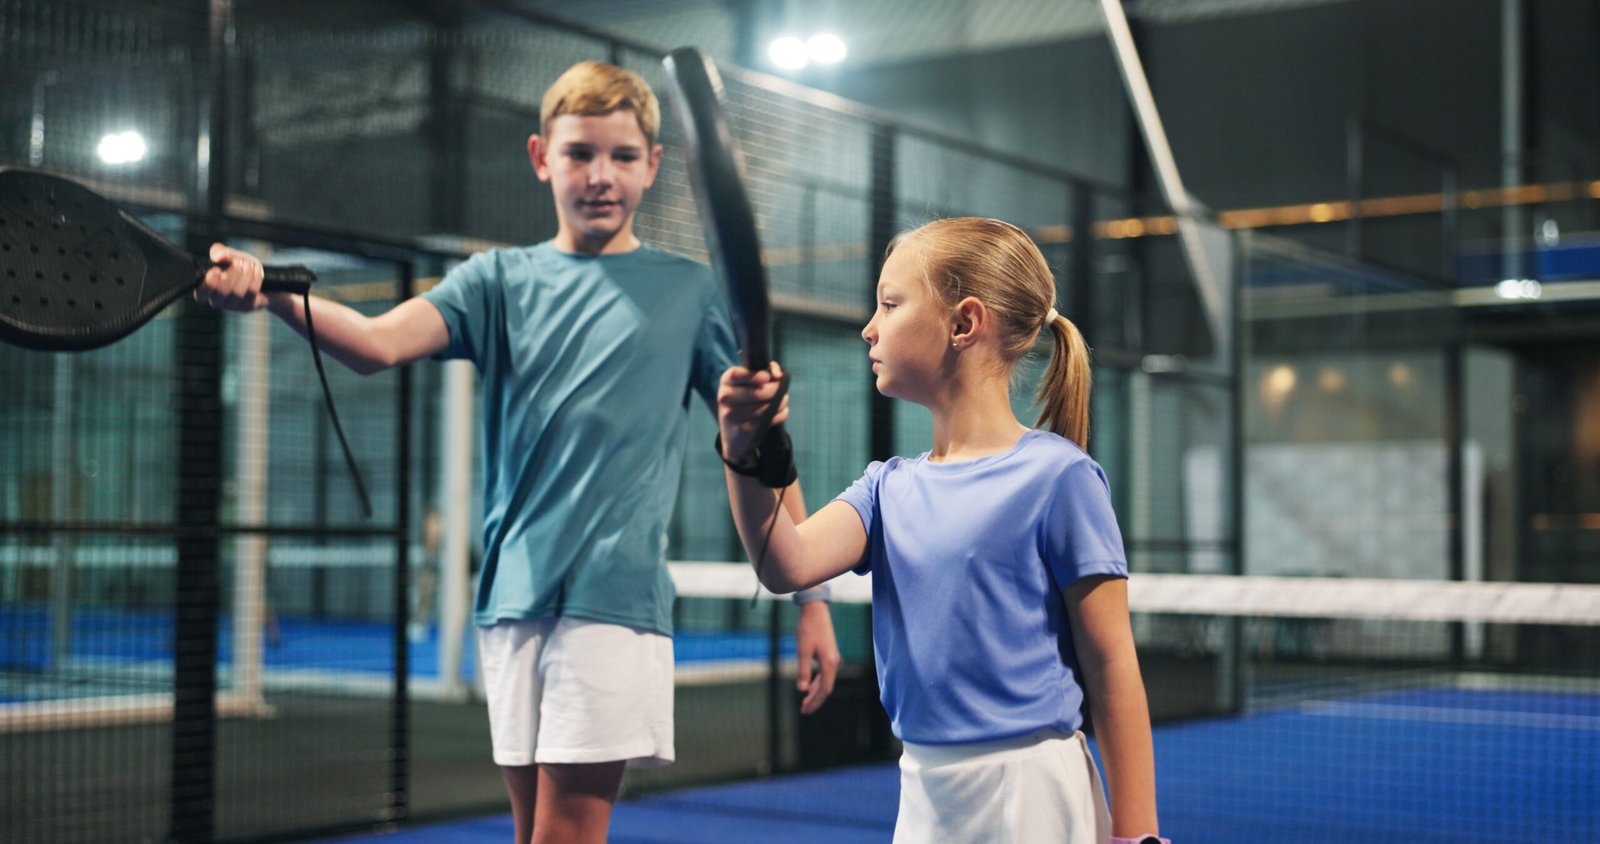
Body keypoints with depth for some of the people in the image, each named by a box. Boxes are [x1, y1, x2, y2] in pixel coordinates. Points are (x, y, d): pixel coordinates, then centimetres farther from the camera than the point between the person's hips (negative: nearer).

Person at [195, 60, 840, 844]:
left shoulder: (688, 290, 7)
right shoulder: (499, 280, 10)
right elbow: (378, 343, -7)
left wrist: (810, 598, 3)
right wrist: (267, 293, -28)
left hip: (614, 595, -3)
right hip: (513, 596, 3)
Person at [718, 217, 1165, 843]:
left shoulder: (1056, 475, -10)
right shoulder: (891, 486, 9)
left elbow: (1112, 667, -10)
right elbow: (789, 565, -9)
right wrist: (744, 458, -24)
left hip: (1029, 791, -6)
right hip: (923, 794, 6)